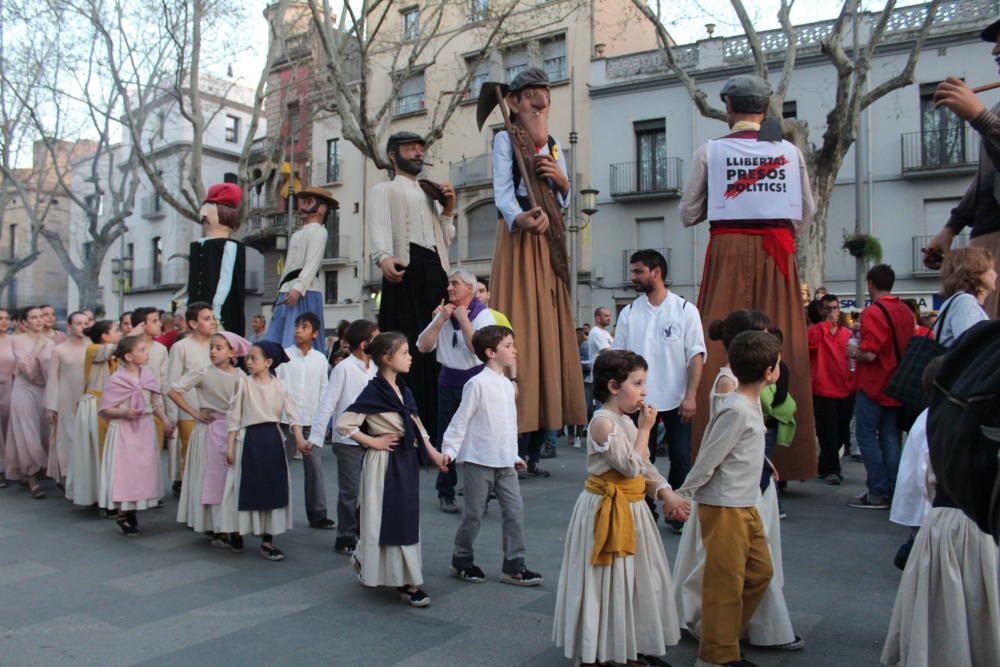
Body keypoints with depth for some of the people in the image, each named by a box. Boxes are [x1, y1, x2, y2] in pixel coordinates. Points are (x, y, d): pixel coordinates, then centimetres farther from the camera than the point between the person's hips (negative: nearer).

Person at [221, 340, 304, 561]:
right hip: (249, 439, -2)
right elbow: (233, 417, -1)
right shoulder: (243, 383, -3)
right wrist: (230, 446, -4)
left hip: (273, 439, 2)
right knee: (245, 487, 4)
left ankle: (267, 541, 14)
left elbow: (292, 414, -5)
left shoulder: (279, 386, 0)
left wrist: (299, 439, -20)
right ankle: (236, 533, 25)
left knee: (273, 488, 5)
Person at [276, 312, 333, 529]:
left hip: (312, 421, 2)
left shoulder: (320, 359, 5)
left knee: (315, 467, 4)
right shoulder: (284, 355, -1)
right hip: (287, 420, -2)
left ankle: (317, 514, 12)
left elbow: (323, 390, 9)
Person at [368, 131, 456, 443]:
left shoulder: (431, 195, 32)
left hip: (436, 272, 5)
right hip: (405, 269, -5)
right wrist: (384, 257, -28)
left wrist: (447, 211, 13)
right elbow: (379, 227, -7)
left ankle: (432, 427, 0)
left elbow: (446, 240, 29)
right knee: (405, 346, -13)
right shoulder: (384, 190, 14)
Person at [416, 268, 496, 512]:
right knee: (445, 437, 9)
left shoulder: (483, 315, -5)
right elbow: (423, 346, 0)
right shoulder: (443, 313, 8)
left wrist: (463, 319, -15)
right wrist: (441, 319, -7)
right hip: (448, 381, 4)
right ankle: (445, 493, 22)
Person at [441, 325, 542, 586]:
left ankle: (513, 566, 12)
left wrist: (514, 455, 19)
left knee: (515, 510, 3)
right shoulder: (478, 383, -12)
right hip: (479, 460, -7)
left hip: (504, 462, 7)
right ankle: (462, 561, 24)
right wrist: (449, 450, -17)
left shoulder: (508, 385, 11)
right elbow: (461, 420, -12)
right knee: (474, 513, 5)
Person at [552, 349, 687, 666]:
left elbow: (646, 467, 11)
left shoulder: (626, 421, 9)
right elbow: (632, 466, -23)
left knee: (635, 579, 17)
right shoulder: (603, 422, -20)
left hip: (631, 509, 9)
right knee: (607, 583, 2)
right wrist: (645, 428, -16)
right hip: (606, 511, -9)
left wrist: (667, 494, -2)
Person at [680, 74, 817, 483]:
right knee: (780, 347, 5)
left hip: (728, 253, -2)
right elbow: (805, 216, 11)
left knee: (722, 347, 1)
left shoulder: (710, 151, 2)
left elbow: (688, 215, 6)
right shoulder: (790, 151, 7)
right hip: (777, 255, 2)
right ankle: (780, 457, 9)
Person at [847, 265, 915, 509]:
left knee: (866, 436, 0)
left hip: (873, 385, -7)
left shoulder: (873, 312, -17)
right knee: (890, 437, 11)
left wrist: (853, 352, -4)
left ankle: (878, 493, 0)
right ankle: (894, 491, 14)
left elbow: (869, 354, -23)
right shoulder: (905, 312, 8)